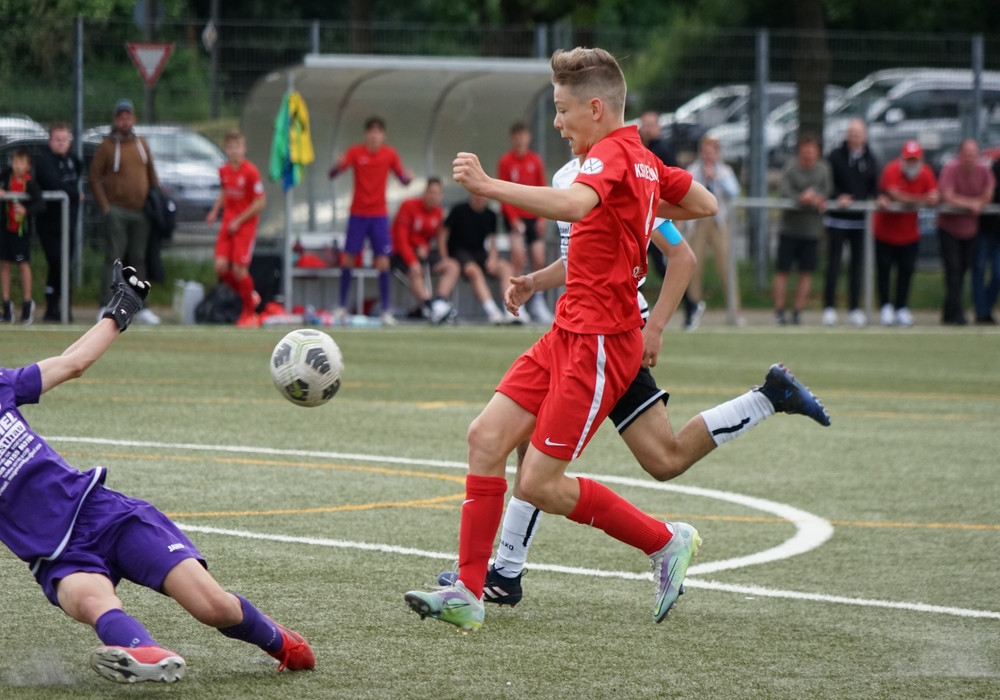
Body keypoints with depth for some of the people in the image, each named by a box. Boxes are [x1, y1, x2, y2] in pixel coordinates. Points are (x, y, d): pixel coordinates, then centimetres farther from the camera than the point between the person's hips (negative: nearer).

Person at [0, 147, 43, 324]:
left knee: (23, 263, -1)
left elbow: (40, 203, -28)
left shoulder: (30, 184, -20)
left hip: (22, 228, -4)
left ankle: (27, 303, 11)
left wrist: (27, 211, -45)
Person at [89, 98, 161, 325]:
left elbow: (152, 175, 19)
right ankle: (106, 307, -10)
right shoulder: (107, 146, -2)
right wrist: (105, 207, -9)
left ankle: (140, 308, 13)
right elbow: (94, 178, -2)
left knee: (138, 259, 8)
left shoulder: (141, 144, 12)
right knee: (114, 258, -9)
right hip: (117, 211, -5)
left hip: (141, 212, 5)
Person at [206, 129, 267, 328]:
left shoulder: (250, 172, -15)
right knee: (221, 267, -6)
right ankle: (250, 296, 19)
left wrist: (239, 221, -14)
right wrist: (215, 210, 7)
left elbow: (260, 203, -13)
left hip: (245, 224, -5)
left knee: (239, 269, -8)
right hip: (228, 222, 5)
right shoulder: (224, 170, 3)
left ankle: (250, 313, 12)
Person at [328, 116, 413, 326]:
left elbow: (403, 179, 4)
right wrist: (338, 165, -32)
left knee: (383, 262, -6)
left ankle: (386, 310, -1)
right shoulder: (355, 152, -4)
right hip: (357, 214, 0)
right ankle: (342, 307, 12)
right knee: (348, 259, 0)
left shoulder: (390, 154, 0)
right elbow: (332, 174, -9)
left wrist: (407, 177, -19)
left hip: (379, 215, 0)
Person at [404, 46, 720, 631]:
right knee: (487, 436, 0)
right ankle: (469, 594, 0)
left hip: (600, 343, -10)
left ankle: (666, 543, 12)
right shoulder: (643, 160, 14)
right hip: (568, 335, 10)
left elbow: (575, 204, -38)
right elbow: (706, 205, 27)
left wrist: (489, 186, -37)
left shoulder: (611, 154, -15)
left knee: (540, 484, -6)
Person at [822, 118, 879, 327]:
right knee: (833, 263, -3)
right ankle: (829, 308, 2)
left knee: (858, 264, 4)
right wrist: (838, 197, -19)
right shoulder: (835, 156, -2)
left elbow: (875, 188, 12)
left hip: (861, 218, 3)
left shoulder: (870, 160, 8)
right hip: (837, 218, -3)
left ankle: (854, 308, 9)